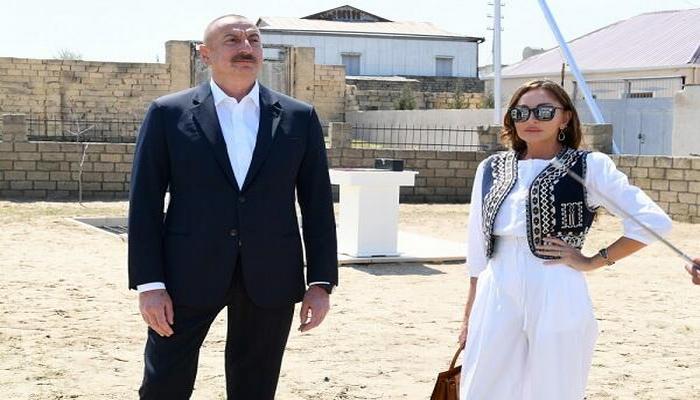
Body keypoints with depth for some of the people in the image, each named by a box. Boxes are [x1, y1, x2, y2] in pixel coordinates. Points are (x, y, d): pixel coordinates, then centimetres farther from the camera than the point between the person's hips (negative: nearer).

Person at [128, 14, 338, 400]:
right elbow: (145, 204, -1)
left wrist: (321, 282, 1)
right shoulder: (168, 114, 1)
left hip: (270, 277, 2)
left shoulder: (300, 118, 6)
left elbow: (317, 204, 7)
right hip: (189, 274, -1)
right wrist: (149, 284, -8)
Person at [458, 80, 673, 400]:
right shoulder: (491, 169, 12)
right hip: (495, 300, 4)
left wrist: (593, 261, -6)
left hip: (555, 298, -4)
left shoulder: (589, 166, 0)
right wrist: (469, 315, 18)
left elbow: (654, 221, -6)